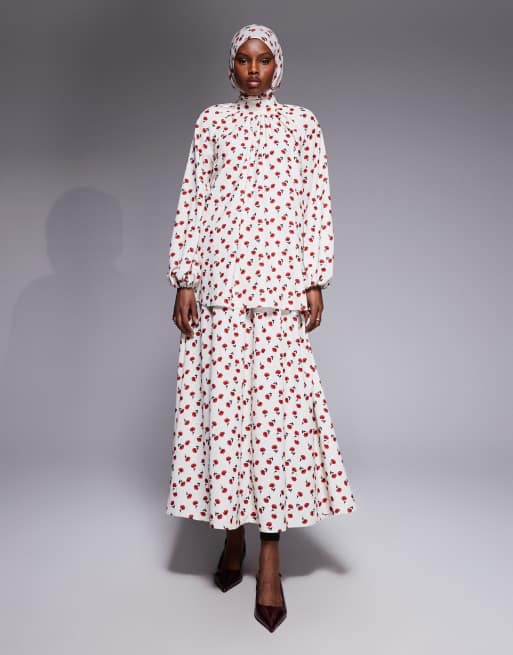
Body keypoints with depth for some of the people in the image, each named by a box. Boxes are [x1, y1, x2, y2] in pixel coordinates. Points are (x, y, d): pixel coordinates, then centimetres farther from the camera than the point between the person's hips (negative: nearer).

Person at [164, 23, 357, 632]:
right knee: (221, 398, 0)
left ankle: (270, 557, 4)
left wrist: (316, 281, -2)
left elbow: (318, 205, 7)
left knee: (279, 400, -5)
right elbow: (191, 201, 8)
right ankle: (232, 531, 18)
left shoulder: (303, 122, 13)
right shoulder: (211, 121, 13)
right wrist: (184, 280, -1)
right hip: (218, 281, 1)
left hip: (279, 283, 0)